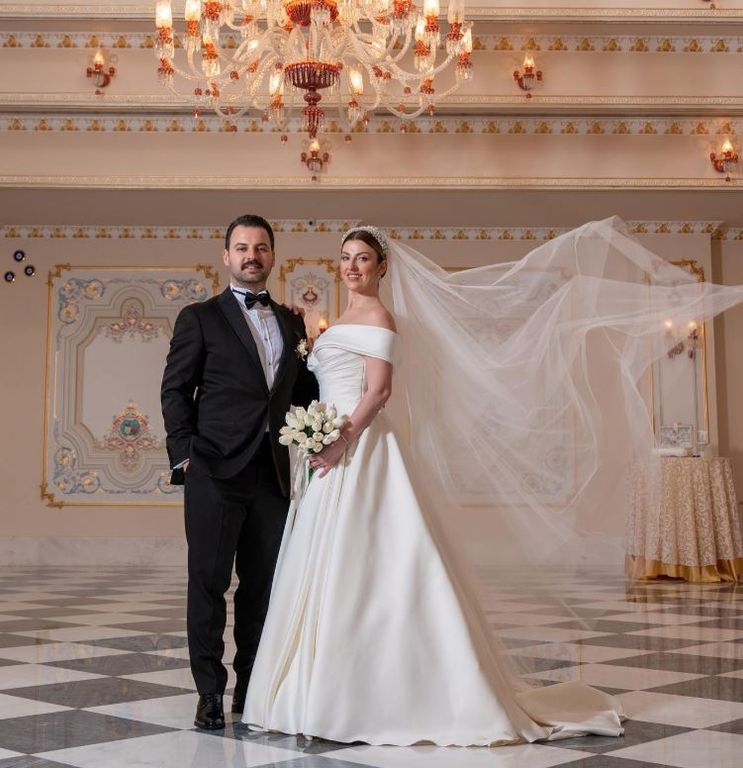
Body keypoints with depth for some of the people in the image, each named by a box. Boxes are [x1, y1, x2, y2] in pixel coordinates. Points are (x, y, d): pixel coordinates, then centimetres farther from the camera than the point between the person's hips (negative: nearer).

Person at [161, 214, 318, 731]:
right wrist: (185, 454, -8)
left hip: (273, 473, 4)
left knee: (263, 585, 10)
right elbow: (176, 390, 0)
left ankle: (252, 689, 21)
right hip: (216, 472, -4)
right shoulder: (200, 318, 3)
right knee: (209, 582, 1)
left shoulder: (292, 322, 15)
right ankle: (210, 694, 11)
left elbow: (306, 392, 19)